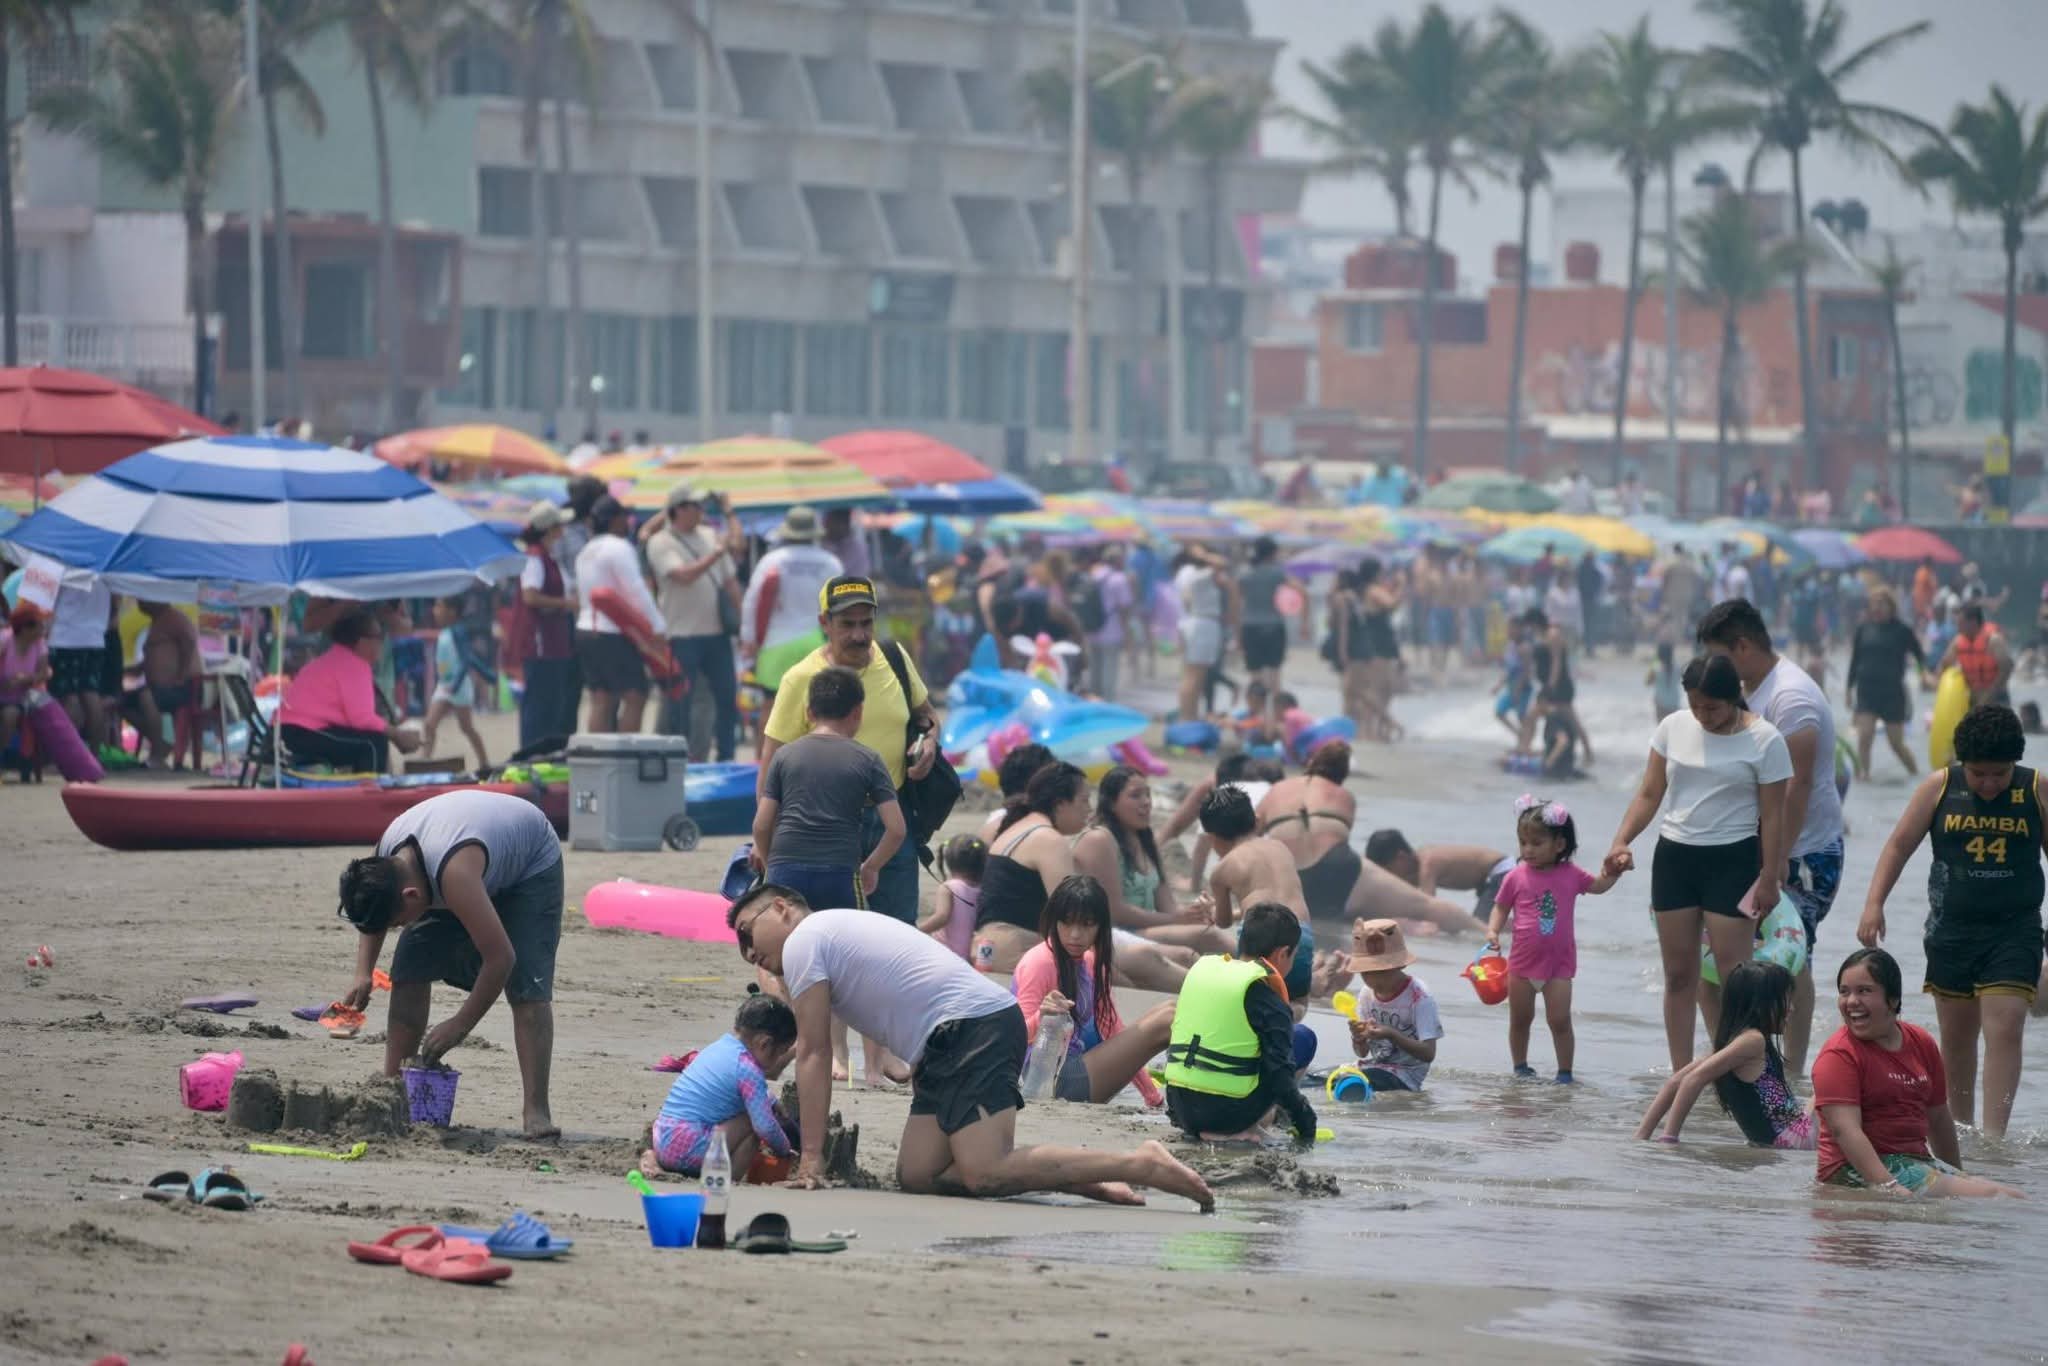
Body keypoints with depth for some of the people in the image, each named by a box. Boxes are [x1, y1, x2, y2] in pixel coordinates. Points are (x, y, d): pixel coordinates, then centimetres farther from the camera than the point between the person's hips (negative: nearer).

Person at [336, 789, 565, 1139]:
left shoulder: (455, 874, -46)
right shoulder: (385, 856, -24)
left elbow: (500, 957, -43)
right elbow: (372, 910, 1)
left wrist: (460, 1025, -34)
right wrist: (363, 975, -14)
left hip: (531, 863, -7)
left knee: (528, 987, -22)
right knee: (408, 973, -7)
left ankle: (535, 1111, -23)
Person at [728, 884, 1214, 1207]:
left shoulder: (801, 943, 0)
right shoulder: (836, 933, 28)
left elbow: (813, 1056, -4)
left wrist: (810, 1158, -4)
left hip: (975, 1027, -10)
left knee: (984, 1175, -22)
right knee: (917, 1174, 1)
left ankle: (1139, 1165, -22)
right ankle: (1081, 1178, -2)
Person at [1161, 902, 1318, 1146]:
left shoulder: (1201, 968, 12)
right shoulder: (1265, 992, -7)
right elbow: (1278, 1070, -11)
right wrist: (1305, 1125, 0)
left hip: (1180, 1108, 7)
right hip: (1227, 1112, -7)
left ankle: (1196, 1128, 8)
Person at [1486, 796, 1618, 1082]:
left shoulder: (1570, 874, -2)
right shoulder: (1516, 877, -4)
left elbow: (1599, 885, 14)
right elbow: (1501, 908, 3)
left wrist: (1612, 871, -5)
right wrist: (1492, 931, -14)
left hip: (1558, 963, -1)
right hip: (1522, 961, 1)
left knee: (1560, 1020, -4)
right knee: (1520, 1019, 12)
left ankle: (1565, 1072, 6)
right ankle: (1520, 1067, 27)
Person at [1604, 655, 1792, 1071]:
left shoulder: (1764, 740, -6)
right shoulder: (1673, 728, 5)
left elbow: (1772, 815, -5)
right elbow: (1649, 795, 9)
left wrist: (1769, 879, -9)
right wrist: (1621, 842, -6)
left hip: (1732, 861, -4)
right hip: (1675, 856, 4)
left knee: (1734, 975, -9)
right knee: (1679, 974, 6)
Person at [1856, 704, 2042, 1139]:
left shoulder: (2036, 790, -3)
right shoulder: (1939, 788, -2)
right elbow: (1899, 846, 3)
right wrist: (1874, 904, -7)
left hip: (2014, 929, -2)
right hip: (1951, 929, 2)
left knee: (2004, 1029, -14)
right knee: (1956, 1034, 11)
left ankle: (1993, 1135, -17)